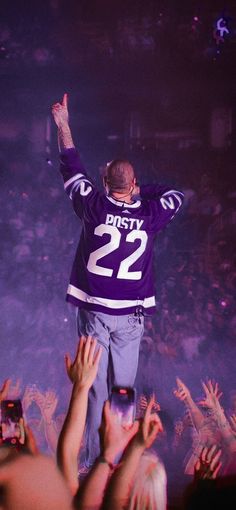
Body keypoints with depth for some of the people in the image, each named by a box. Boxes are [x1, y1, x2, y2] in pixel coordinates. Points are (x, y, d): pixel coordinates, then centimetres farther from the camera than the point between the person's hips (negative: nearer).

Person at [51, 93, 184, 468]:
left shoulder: (95, 208, -7)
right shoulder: (150, 215, -4)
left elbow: (73, 171, 8)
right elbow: (176, 194, 17)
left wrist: (64, 127, 18)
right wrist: (139, 191, 18)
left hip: (94, 310, -1)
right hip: (130, 314, 1)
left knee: (95, 388, 2)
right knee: (123, 388, 7)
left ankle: (95, 461, 4)